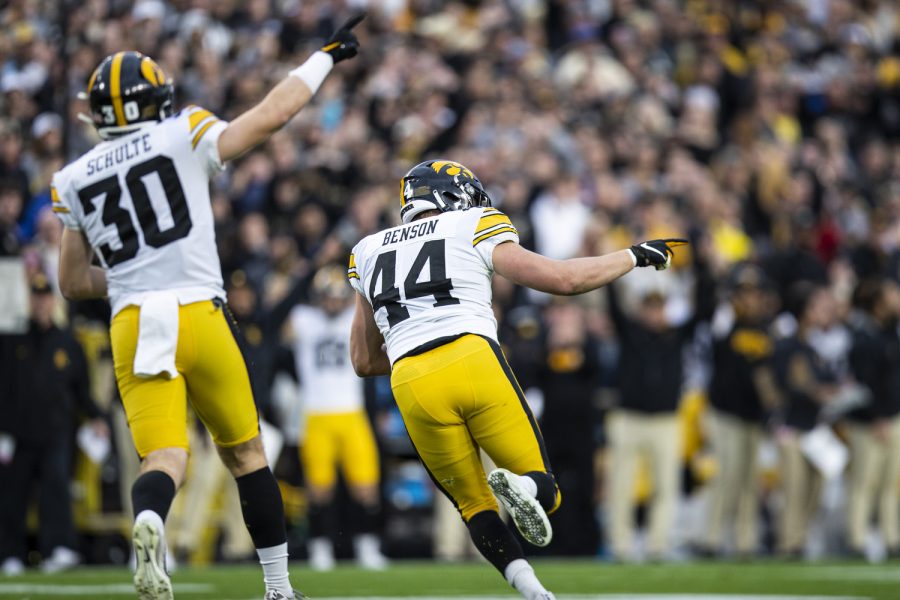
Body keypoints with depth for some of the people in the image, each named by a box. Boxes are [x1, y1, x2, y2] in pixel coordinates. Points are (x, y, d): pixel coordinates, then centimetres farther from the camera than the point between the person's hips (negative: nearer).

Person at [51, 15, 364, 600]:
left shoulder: (73, 182, 12)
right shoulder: (185, 138, 1)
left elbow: (74, 282, 18)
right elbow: (273, 113, 6)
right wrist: (327, 56, 19)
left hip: (132, 326, 2)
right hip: (198, 315, -2)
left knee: (164, 457, -7)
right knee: (245, 452, 13)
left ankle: (149, 520, -43)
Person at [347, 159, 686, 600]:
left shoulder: (369, 253, 26)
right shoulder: (474, 229, 15)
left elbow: (364, 361, 29)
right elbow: (562, 279, 10)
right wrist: (634, 257, 24)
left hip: (411, 382, 3)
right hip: (474, 362, -3)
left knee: (473, 505, 16)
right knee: (544, 489, 7)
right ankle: (522, 487, -29)